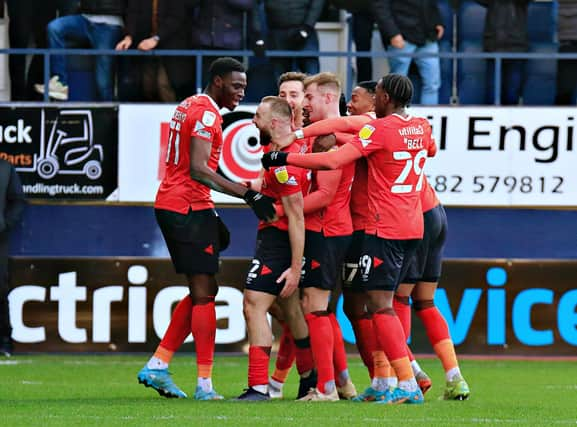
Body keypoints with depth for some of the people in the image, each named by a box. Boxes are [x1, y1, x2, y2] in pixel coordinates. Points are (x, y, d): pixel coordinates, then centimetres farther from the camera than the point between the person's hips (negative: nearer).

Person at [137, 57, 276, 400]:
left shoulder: (190, 107, 18)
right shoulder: (206, 113, -13)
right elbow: (198, 170, -22)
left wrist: (210, 216, 23)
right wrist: (249, 194, -24)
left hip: (169, 204, 10)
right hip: (189, 208, -10)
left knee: (205, 291, 15)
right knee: (203, 294, -6)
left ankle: (157, 365, 13)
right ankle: (205, 384, -6)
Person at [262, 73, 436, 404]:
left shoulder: (379, 129, -13)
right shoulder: (422, 127, 9)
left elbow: (333, 161, -23)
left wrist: (283, 158, -16)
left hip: (385, 228, -8)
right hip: (414, 227, 8)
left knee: (380, 305, -8)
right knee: (385, 304, 15)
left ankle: (408, 386, -16)